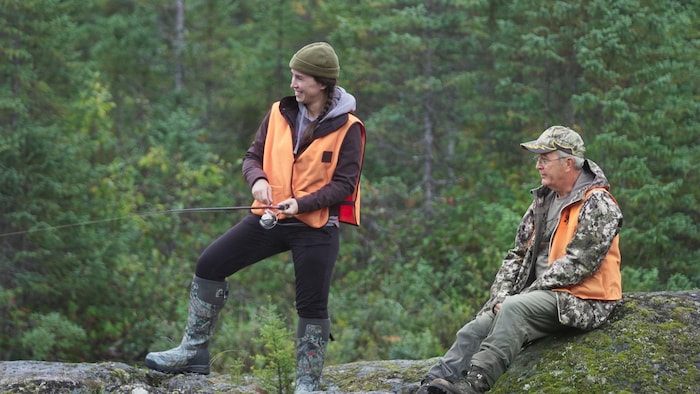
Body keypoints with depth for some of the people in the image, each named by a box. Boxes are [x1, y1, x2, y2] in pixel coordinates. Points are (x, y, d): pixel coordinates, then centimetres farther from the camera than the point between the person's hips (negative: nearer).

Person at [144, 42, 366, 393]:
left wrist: (302, 203, -23)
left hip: (316, 227, -4)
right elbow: (252, 156, 8)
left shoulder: (346, 128, -9)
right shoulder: (280, 113, 3)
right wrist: (257, 179, -15)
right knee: (210, 264, -2)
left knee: (312, 306, 2)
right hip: (270, 218, 4)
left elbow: (344, 184, -11)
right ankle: (194, 351, 5)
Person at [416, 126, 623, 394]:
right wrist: (501, 296, 0)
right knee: (476, 329, -12)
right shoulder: (543, 202, 18)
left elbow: (577, 263, -17)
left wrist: (531, 291, -14)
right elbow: (518, 255, 16)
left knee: (515, 310, -33)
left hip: (579, 301, -8)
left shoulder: (597, 205, -8)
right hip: (539, 297, 8)